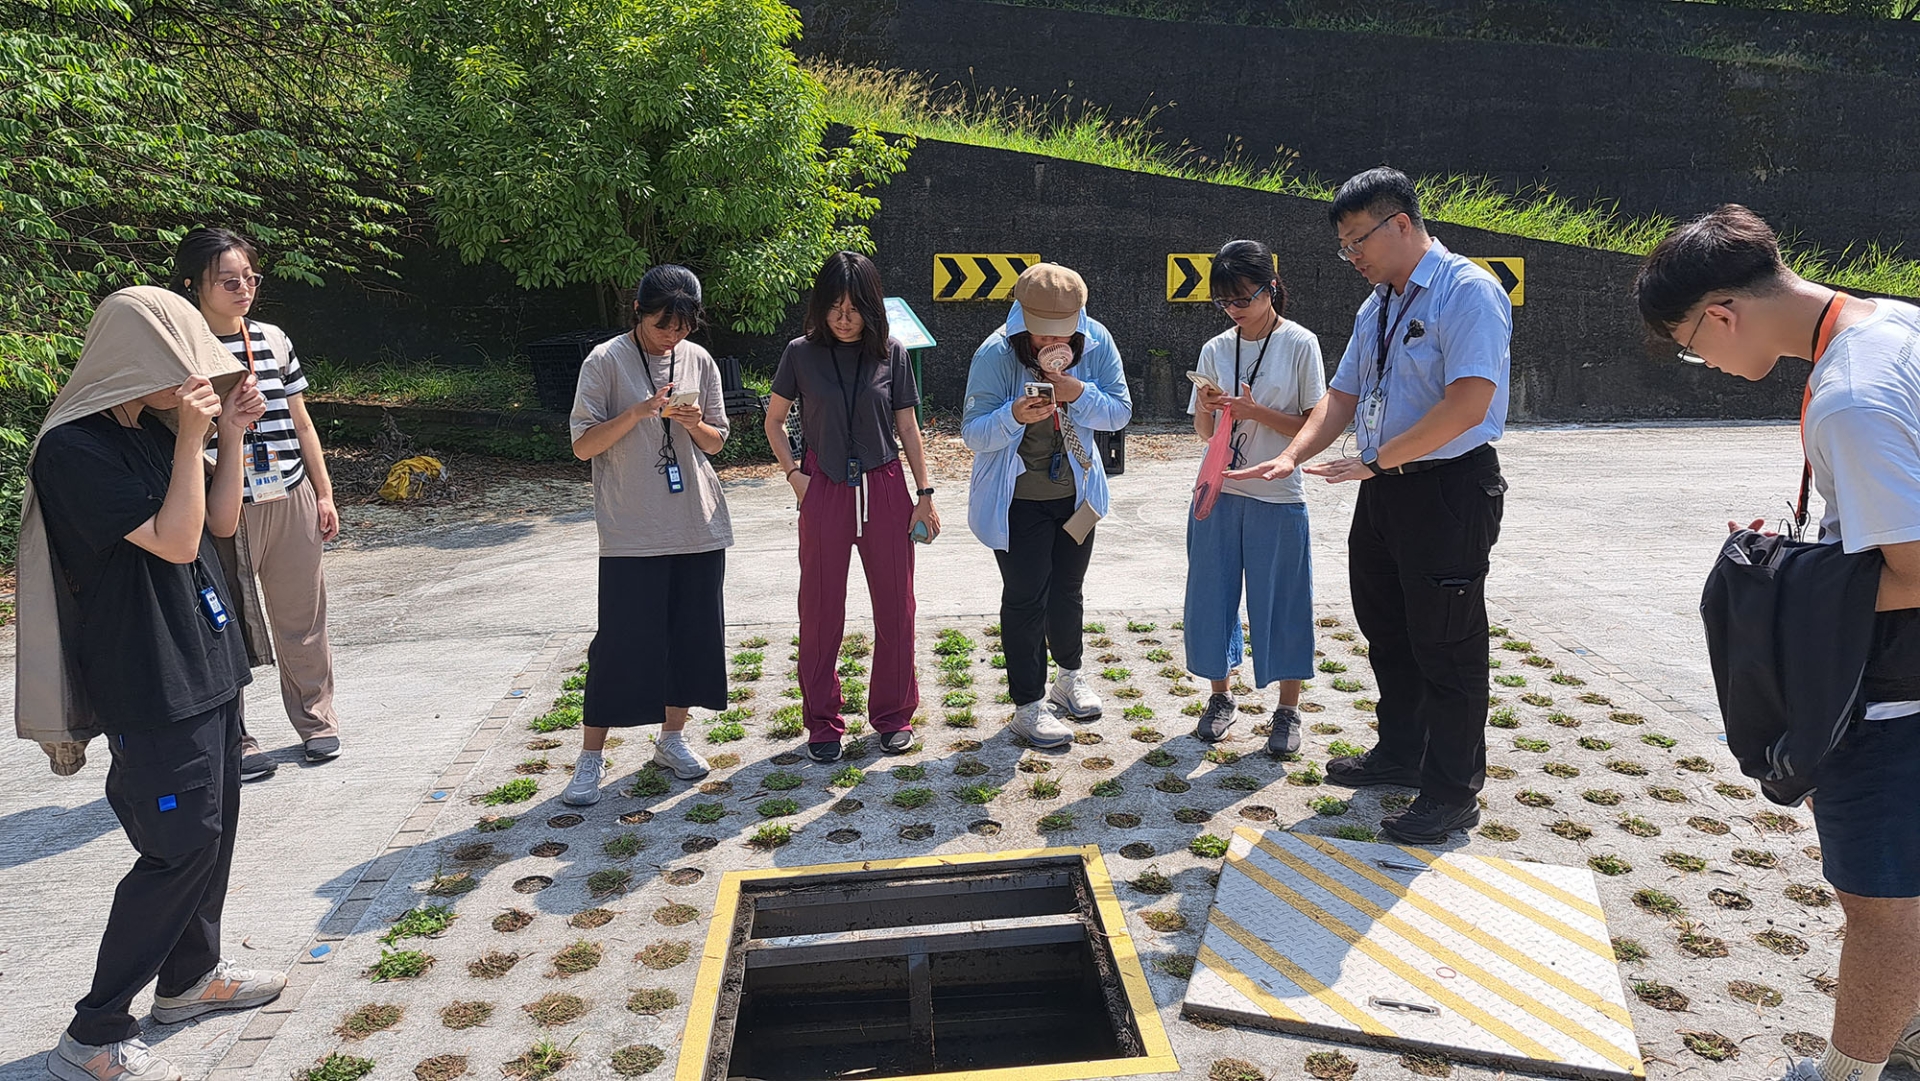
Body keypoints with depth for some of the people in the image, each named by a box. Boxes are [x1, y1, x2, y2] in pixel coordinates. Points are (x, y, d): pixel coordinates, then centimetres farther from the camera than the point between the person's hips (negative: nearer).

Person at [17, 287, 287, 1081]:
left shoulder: (153, 428, 8)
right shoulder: (74, 449, -18)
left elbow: (222, 522, 11)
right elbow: (174, 541, -21)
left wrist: (231, 435, 0)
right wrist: (191, 440, -22)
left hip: (206, 664, 9)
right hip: (148, 683, -9)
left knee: (215, 825, 16)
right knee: (182, 846, -6)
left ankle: (189, 977, 33)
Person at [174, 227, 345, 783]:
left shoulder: (273, 339, 8)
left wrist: (324, 493, 12)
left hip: (292, 503, 4)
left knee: (302, 618, 12)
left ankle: (316, 721, 27)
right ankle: (233, 742, 20)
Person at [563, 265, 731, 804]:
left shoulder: (699, 361, 7)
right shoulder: (606, 361, -5)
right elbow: (582, 445, -7)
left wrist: (694, 423, -9)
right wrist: (637, 413, -20)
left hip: (699, 527, 4)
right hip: (632, 533, -4)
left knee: (694, 635, 10)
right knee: (620, 643, -2)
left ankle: (672, 737, 28)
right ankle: (590, 757, 10)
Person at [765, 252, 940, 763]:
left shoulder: (892, 354, 0)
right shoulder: (802, 353, -2)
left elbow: (908, 428, 5)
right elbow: (774, 421, 9)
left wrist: (925, 495, 2)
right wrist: (794, 474, -4)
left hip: (884, 490, 1)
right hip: (825, 491, -1)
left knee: (895, 605, 6)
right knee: (821, 609, 5)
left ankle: (893, 714, 22)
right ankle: (823, 722, 19)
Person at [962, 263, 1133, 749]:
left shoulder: (1097, 344, -11)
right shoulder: (995, 354, -21)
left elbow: (1120, 412, -9)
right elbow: (973, 433, -21)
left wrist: (1077, 393, -27)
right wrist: (1015, 415, -41)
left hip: (1076, 492, 4)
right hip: (1018, 500, -4)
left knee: (1067, 589, 20)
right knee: (1025, 597, -1)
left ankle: (1070, 675, 42)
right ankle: (1027, 705, 13)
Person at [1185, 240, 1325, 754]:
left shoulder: (1300, 344, -4)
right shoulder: (1215, 349, 7)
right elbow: (1204, 431, 11)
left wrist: (1256, 412, -18)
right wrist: (1206, 406, -11)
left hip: (1277, 498, -4)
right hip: (1218, 494, 4)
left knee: (1281, 602, 3)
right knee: (1213, 594, 8)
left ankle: (1288, 710, 18)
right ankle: (1220, 697, 25)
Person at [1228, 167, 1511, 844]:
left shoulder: (1466, 292, -15)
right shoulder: (1375, 308, 13)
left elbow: (1468, 404, -26)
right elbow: (1342, 397, 14)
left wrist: (1376, 460, -22)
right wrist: (1291, 458, -1)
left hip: (1450, 489, -9)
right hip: (1385, 487, 9)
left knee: (1443, 641, 1)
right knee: (1385, 629, 19)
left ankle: (1452, 793, 15)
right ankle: (1400, 754, 37)